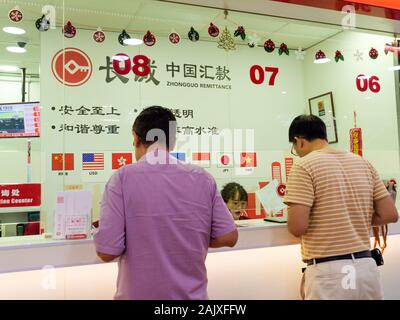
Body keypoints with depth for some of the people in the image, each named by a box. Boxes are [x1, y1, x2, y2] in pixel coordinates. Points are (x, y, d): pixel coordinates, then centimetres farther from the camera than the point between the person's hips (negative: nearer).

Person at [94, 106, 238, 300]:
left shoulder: (123, 178, -15)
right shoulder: (202, 178, -6)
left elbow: (107, 251, -16)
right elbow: (228, 237, -4)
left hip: (140, 294, -2)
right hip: (191, 294, 2)